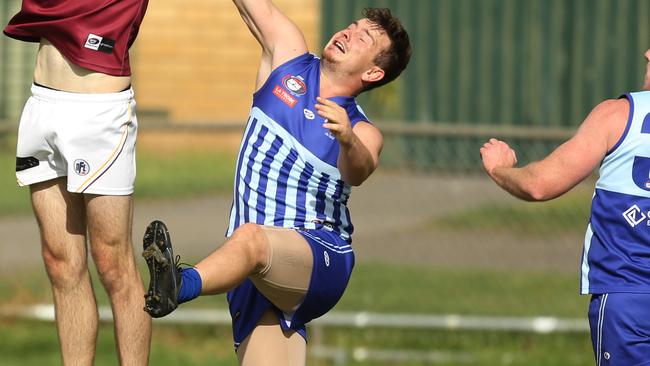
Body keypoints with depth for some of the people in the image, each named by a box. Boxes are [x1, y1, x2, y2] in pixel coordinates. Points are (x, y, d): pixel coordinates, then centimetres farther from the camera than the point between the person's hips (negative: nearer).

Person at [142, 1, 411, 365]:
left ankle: (181, 285, -68)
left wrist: (347, 140, -46)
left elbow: (359, 170, -23)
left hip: (320, 260, -6)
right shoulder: (288, 55, 12)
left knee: (250, 238, -38)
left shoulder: (363, 133, -1)